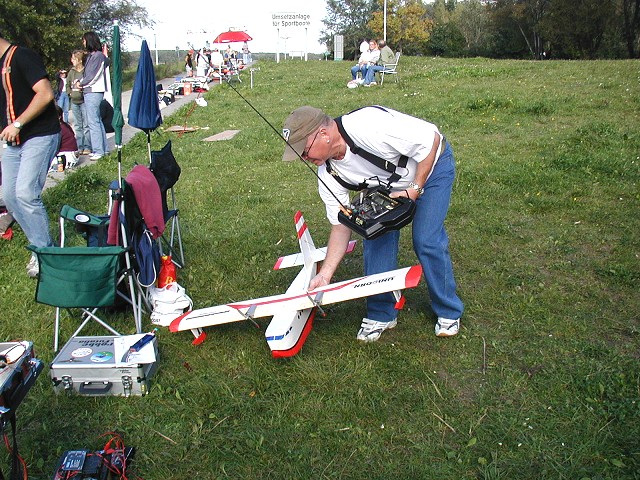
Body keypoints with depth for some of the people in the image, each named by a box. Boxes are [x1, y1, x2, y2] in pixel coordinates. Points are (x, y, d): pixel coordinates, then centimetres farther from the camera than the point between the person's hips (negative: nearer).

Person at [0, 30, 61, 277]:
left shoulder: (22, 56, -10)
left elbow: (45, 94, -21)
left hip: (39, 136, -9)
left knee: (25, 193, -17)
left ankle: (45, 251, -3)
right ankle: (41, 247, 17)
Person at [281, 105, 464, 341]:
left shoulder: (369, 125, -39)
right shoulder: (329, 174, -17)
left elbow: (431, 138, -29)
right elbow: (341, 225, -10)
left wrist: (414, 190, -29)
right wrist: (325, 274, -14)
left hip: (431, 165, -6)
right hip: (387, 185, 6)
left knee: (427, 240, -13)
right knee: (375, 237, -5)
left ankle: (449, 312, 9)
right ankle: (381, 314, 12)